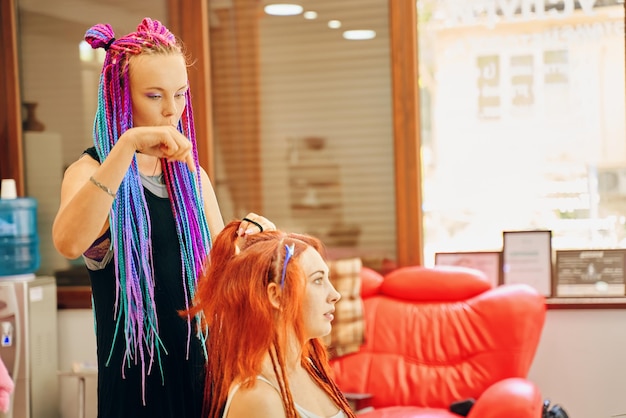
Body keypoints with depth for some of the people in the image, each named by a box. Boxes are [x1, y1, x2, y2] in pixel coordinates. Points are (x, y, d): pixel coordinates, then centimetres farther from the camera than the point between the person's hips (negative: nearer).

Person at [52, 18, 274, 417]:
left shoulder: (192, 174, 9)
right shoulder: (89, 172, -9)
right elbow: (68, 242, -32)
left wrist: (249, 236, -11)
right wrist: (126, 146, -37)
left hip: (199, 366, 5)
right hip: (135, 375, -5)